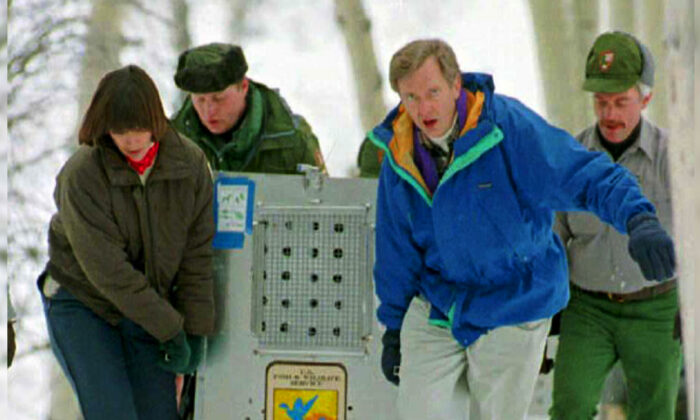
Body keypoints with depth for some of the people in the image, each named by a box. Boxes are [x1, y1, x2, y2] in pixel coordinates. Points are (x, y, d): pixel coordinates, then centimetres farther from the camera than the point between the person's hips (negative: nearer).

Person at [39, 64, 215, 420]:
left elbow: (197, 254, -4)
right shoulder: (81, 176, -22)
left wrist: (196, 331, -7)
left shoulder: (190, 162, -10)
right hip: (81, 306, -4)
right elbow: (108, 270, -22)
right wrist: (170, 330, -21)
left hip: (152, 306, 4)